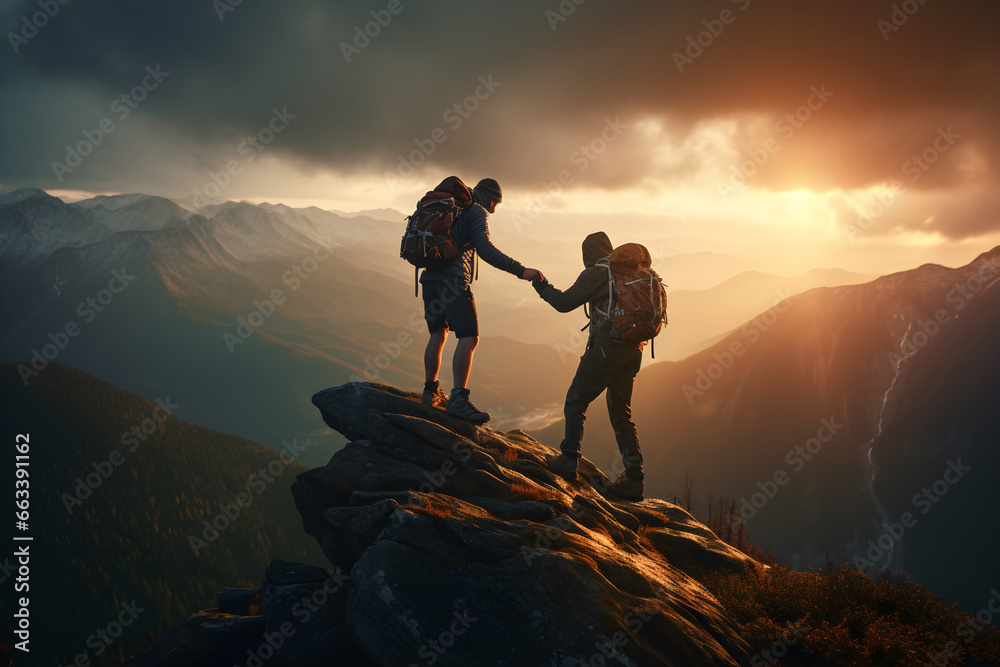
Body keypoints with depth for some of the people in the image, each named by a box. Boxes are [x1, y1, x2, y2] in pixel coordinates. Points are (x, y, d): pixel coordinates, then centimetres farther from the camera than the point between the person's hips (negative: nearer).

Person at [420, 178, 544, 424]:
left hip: (430, 278, 9)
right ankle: (458, 399, -17)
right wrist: (521, 270, -19)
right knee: (469, 338, -11)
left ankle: (431, 392, 24)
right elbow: (485, 249, -16)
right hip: (453, 280, -9)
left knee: (438, 334, 19)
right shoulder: (476, 211, -1)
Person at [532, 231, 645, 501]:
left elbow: (565, 302, -8)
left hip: (607, 347, -7)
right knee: (621, 413, 11)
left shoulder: (595, 274, -6)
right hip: (633, 350, 7)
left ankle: (568, 460, 6)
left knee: (575, 402, 8)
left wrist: (542, 286, 8)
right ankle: (634, 479, 6)